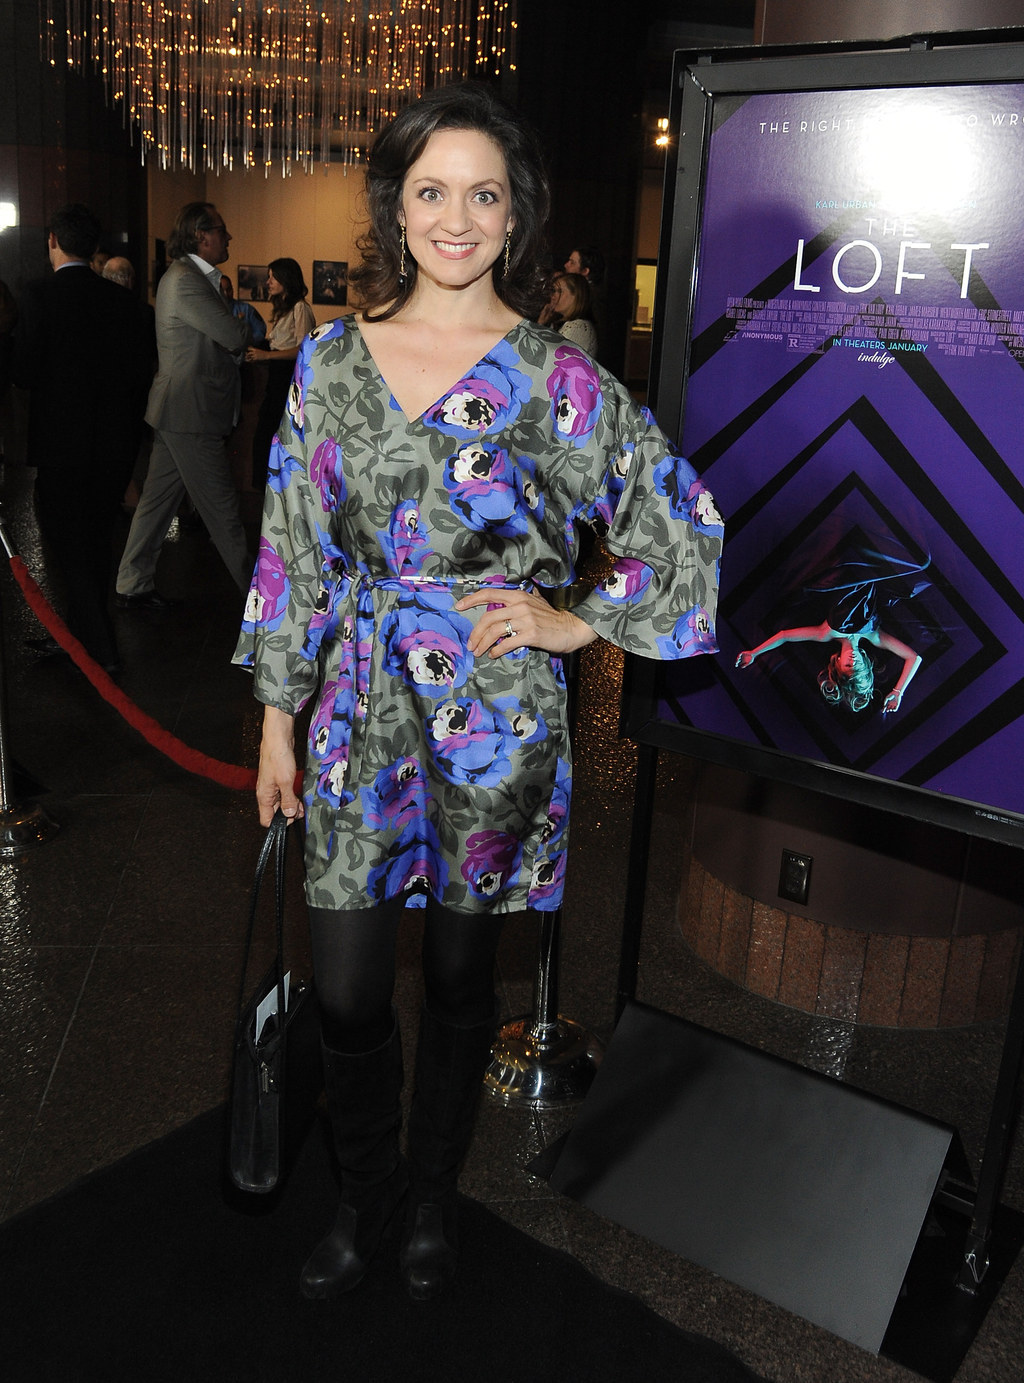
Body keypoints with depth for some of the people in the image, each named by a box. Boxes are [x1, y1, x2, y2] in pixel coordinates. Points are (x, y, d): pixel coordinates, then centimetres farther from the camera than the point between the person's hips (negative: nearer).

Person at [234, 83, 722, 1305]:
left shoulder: (557, 378, -4)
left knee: (462, 976, 13)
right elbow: (295, 542, 6)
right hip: (361, 705, 2)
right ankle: (360, 1200, 33)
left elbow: (687, 524, 1)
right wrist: (277, 714, 6)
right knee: (345, 990, 4)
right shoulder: (333, 357, 4)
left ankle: (433, 1198, 38)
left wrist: (578, 623, -4)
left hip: (495, 711, -1)